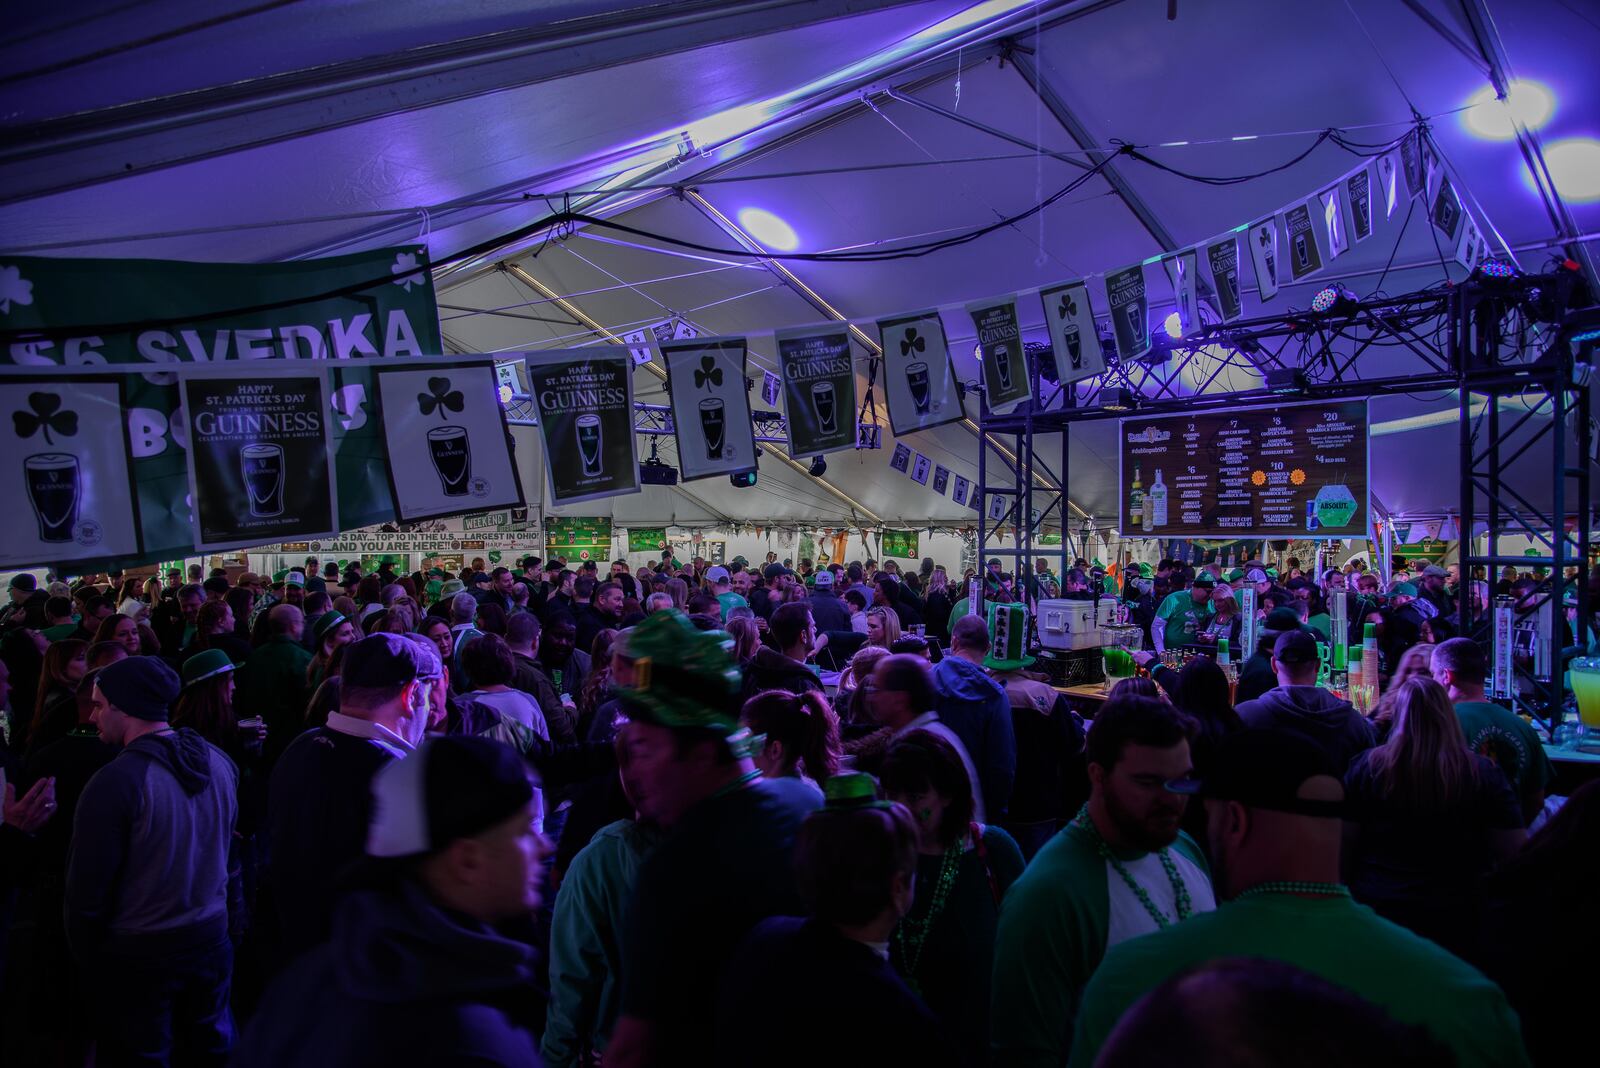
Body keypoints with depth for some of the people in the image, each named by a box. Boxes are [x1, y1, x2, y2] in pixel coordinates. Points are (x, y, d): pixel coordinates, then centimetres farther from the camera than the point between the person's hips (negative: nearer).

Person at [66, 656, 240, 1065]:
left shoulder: (115, 782, -22)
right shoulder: (220, 763, -3)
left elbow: (88, 888, -15)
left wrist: (85, 961, -1)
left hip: (137, 955, -5)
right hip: (212, 942, 5)